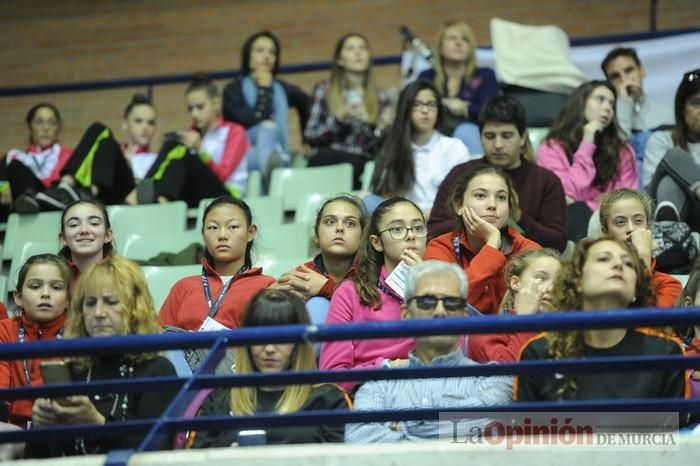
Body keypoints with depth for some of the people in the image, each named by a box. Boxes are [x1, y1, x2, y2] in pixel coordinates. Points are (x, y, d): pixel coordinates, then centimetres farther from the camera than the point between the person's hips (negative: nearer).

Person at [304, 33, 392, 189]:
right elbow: (310, 136, 1)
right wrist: (338, 118, -12)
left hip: (363, 164, 2)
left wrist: (381, 129, -9)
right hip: (327, 162, -2)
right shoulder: (324, 90, 9)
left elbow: (376, 147, 11)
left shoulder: (379, 98, 14)